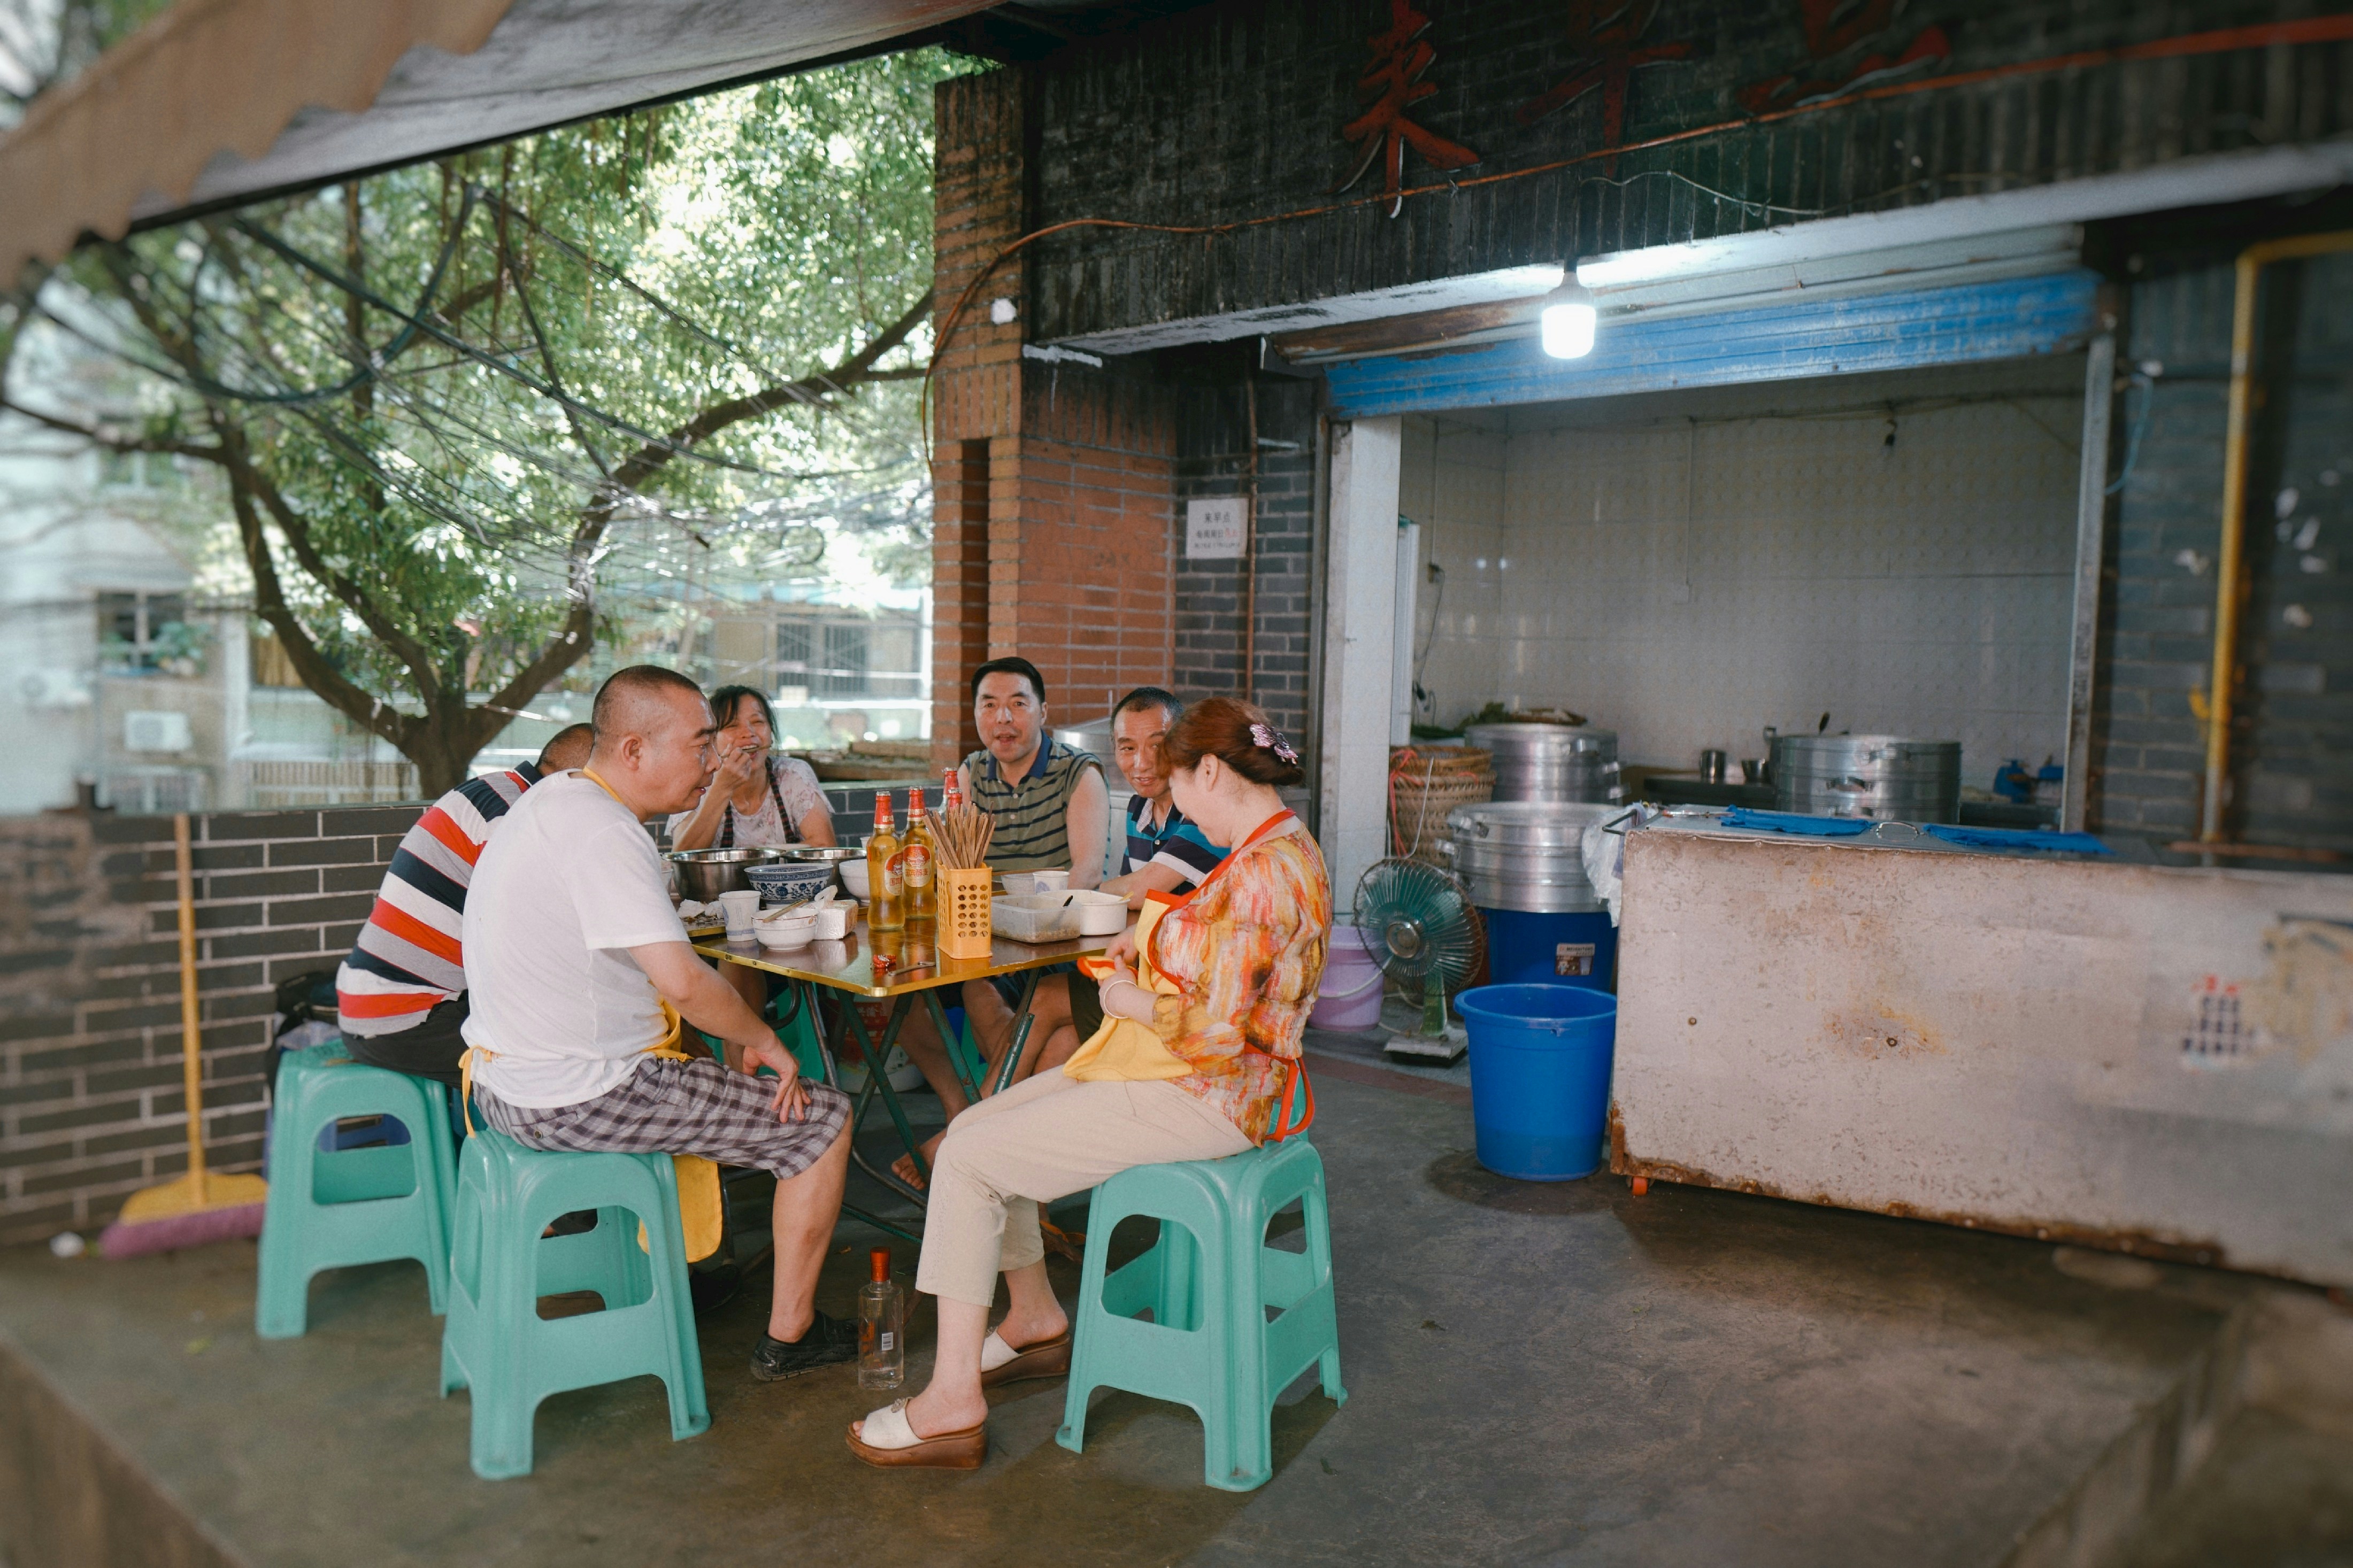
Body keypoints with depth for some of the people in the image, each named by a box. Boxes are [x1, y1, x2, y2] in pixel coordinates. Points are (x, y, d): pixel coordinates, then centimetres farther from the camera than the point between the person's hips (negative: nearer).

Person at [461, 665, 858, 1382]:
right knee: (824, 1117, -1)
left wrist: (738, 1035, 13)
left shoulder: (551, 800, 10)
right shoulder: (602, 831, -23)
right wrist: (763, 1041, -13)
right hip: (576, 1099, -10)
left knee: (708, 1073, 35)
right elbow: (682, 981, -31)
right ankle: (789, 1335, 10)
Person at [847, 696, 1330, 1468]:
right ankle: (1036, 1323, 28)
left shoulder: (1264, 871, -23)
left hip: (1197, 1097, -10)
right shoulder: (1280, 850, 10)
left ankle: (952, 1404, -2)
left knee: (967, 1160, -9)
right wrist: (1153, 952, 10)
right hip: (1198, 1079, 10)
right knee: (975, 1129, 11)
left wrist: (1130, 1000, -10)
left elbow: (1211, 1032, -28)